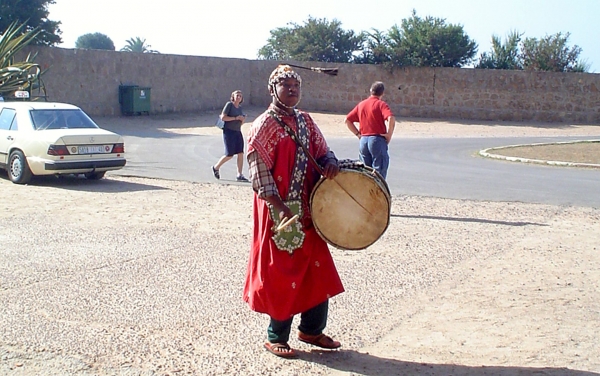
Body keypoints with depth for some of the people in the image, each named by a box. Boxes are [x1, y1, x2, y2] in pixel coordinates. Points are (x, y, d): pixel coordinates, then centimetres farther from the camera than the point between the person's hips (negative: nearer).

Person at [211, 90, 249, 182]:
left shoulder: (240, 107, 14)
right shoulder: (229, 104, -6)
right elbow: (223, 117, -14)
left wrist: (243, 119, -1)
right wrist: (235, 118, -18)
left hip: (238, 132, 7)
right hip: (229, 131, -7)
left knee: (240, 153, -3)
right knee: (229, 155, -5)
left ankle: (240, 175, 0)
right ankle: (215, 167, 18)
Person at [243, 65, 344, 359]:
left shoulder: (305, 121, 11)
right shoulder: (264, 125, -10)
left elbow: (322, 151, 18)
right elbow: (259, 171, -16)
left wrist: (330, 163, -7)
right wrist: (278, 207, -25)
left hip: (308, 209, 7)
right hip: (280, 212, -7)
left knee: (317, 270, 12)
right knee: (282, 273, 1)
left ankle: (311, 329, 29)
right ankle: (276, 338, 16)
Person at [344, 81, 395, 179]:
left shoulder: (361, 104, 12)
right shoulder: (381, 104, -5)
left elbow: (347, 120, 14)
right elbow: (391, 119, -23)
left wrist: (358, 134, 12)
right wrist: (389, 135, -11)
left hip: (363, 140, 6)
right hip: (378, 140, -5)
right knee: (379, 174, -2)